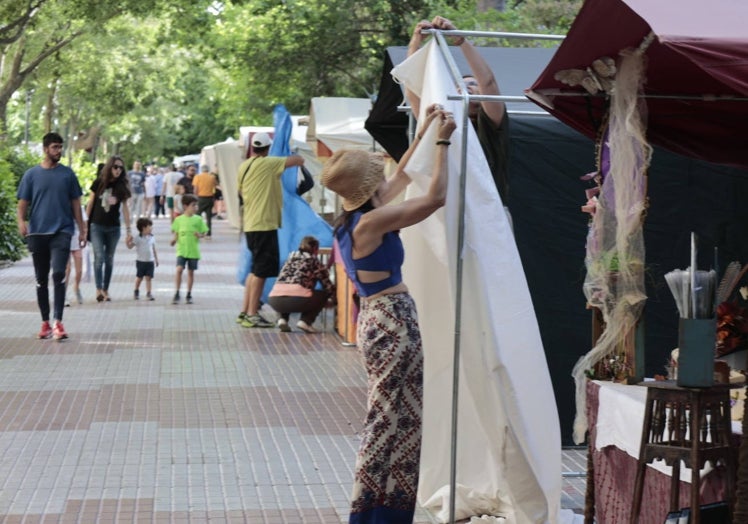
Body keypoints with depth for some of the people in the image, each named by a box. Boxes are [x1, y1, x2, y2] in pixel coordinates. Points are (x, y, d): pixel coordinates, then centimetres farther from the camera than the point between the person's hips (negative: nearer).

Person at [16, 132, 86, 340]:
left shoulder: (67, 174, 6)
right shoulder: (31, 175, 4)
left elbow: (75, 204, 11)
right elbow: (23, 203, 4)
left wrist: (82, 230, 9)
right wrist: (21, 221, -15)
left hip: (62, 231, -1)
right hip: (37, 233, 1)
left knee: (58, 274, -17)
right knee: (41, 279, 8)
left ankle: (58, 322, -18)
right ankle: (45, 323, 18)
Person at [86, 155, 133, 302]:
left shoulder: (122, 186, 1)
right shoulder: (99, 182, -2)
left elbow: (125, 207, 4)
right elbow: (90, 203, 4)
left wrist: (128, 229, 2)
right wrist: (85, 224, 4)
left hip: (113, 228, 2)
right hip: (97, 226, -2)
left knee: (109, 259, 7)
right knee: (99, 257, -12)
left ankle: (105, 290, 15)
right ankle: (98, 290, -16)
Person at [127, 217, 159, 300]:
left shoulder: (152, 238, 6)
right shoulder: (138, 238, -7)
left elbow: (154, 249, 14)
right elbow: (130, 246, -8)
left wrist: (156, 259, 15)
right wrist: (128, 242, -28)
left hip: (150, 261, 3)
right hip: (140, 261, -3)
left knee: (148, 277, -1)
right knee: (139, 277, 6)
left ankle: (148, 293, 1)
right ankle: (136, 291, 26)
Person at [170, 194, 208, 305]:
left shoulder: (198, 219, 3)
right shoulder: (179, 219, 2)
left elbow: (204, 232, 7)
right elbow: (176, 233, 7)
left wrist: (200, 235, -14)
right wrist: (174, 239, -13)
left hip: (193, 251, 1)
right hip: (181, 250, -1)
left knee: (191, 272, 7)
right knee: (179, 269, -14)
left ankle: (189, 295, 18)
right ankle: (177, 294, -6)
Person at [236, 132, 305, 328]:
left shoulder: (243, 167, 10)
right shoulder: (267, 164, -12)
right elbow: (299, 160, -12)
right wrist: (295, 157, 9)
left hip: (250, 224, 8)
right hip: (264, 224, -8)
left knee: (255, 270, 16)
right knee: (260, 271, -4)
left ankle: (245, 312, 17)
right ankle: (252, 315, -4)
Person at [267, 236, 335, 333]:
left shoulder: (291, 258, 28)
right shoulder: (314, 261, 16)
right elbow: (328, 286, 19)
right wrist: (334, 292, 42)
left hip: (274, 300, 5)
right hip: (297, 300, -5)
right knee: (323, 295, 21)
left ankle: (283, 319, 14)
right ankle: (305, 321, 4)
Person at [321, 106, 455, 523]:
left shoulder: (357, 217, 10)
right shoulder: (372, 221, -17)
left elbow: (402, 178, 24)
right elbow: (436, 197, -19)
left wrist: (424, 133, 24)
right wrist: (443, 142, -10)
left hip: (380, 318, 10)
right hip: (393, 321, -10)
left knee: (392, 419, 16)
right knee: (393, 420, -3)